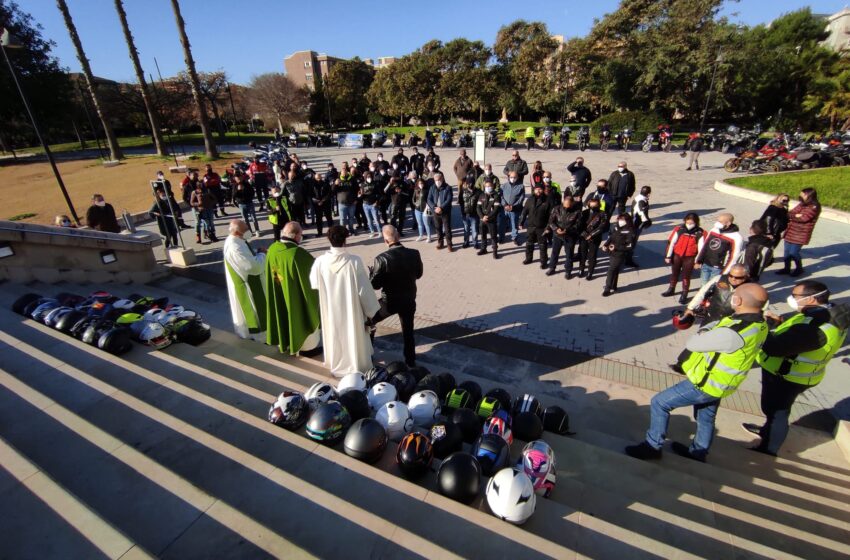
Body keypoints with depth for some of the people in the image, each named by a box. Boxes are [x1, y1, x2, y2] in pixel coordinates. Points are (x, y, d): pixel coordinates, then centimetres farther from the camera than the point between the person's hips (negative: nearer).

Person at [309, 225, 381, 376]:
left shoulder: (320, 262, -15)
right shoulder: (355, 261, -22)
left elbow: (314, 284, 3)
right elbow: (364, 290, -18)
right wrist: (370, 311, -5)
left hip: (330, 312, 3)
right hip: (351, 311, -2)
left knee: (335, 337, 24)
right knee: (354, 339, 18)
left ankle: (336, 366, 43)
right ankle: (357, 367, 35)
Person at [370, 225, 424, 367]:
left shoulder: (382, 258, -23)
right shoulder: (414, 254, -11)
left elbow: (374, 285, -15)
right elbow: (418, 274, 5)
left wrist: (372, 271, 3)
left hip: (389, 301, -3)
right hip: (409, 300, 3)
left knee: (369, 322, 23)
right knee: (408, 331, 23)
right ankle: (410, 361, 35)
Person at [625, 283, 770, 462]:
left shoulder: (732, 334, -36)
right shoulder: (760, 324, -6)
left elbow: (692, 344, -23)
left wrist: (701, 334, -4)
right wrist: (707, 334, -11)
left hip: (706, 383, -9)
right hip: (719, 382, 9)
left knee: (659, 403, 3)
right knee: (706, 418, 27)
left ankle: (653, 446, 18)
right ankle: (698, 453, 49)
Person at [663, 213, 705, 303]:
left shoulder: (700, 233, -12)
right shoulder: (678, 229, -10)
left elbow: (701, 248, -6)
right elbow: (671, 243, -5)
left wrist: (698, 261, -6)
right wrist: (668, 256, -3)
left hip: (690, 258, -2)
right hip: (677, 255, 2)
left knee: (686, 276, 5)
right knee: (674, 273, 19)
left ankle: (684, 294, 18)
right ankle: (671, 289, 38)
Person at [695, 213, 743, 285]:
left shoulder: (736, 238, -13)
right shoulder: (713, 230, 6)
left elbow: (734, 257, -13)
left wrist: (725, 272, -14)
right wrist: (698, 261, 13)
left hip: (718, 268, -6)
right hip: (705, 265, 6)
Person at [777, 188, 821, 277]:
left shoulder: (814, 207, -12)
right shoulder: (802, 204, 11)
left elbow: (803, 218, -20)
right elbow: (791, 212, 7)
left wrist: (791, 216, -11)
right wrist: (795, 215, -13)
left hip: (801, 234, -7)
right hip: (791, 231, 7)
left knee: (794, 252, -4)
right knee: (787, 251, 11)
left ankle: (799, 269, 18)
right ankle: (787, 268, 23)